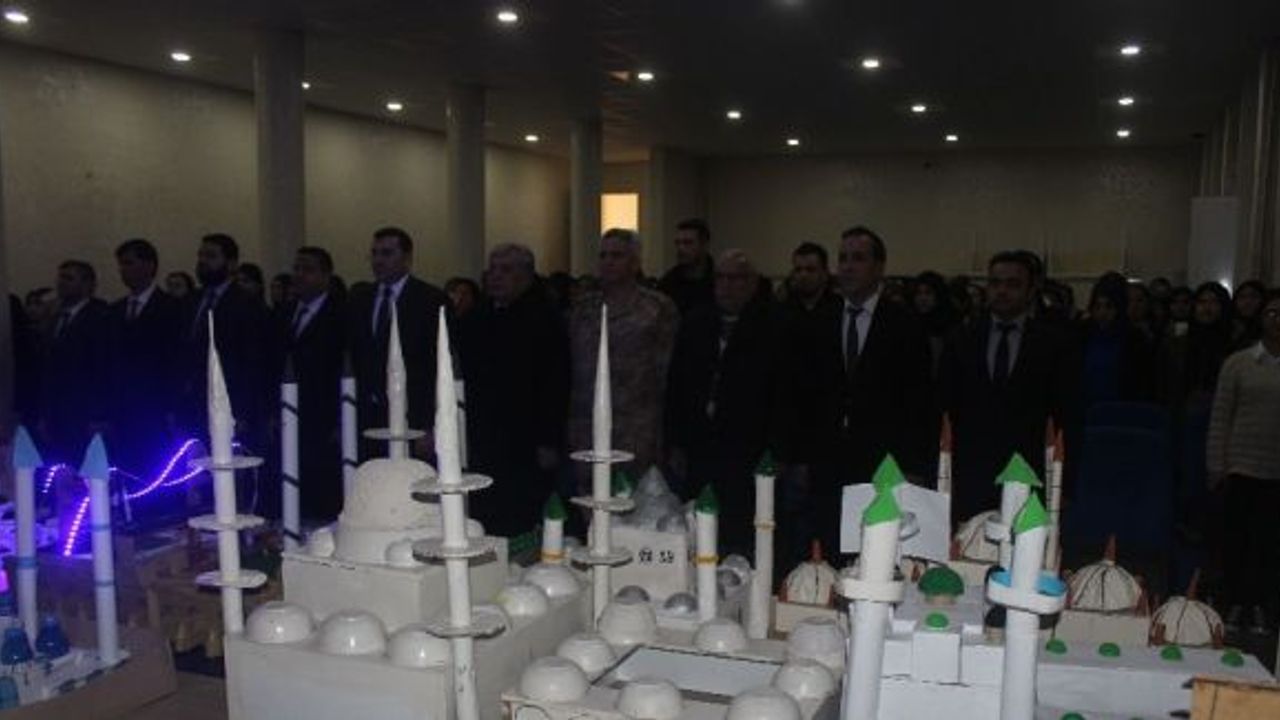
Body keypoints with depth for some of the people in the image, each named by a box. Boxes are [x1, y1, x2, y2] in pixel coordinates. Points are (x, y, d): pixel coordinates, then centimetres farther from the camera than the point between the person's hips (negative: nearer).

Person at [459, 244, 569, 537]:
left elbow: (556, 384, -9)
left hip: (526, 449, -5)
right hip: (481, 443, 5)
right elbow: (462, 378, 16)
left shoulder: (545, 319, -5)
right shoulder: (474, 320, 13)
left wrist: (549, 444, -13)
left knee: (523, 528, -2)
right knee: (483, 524, 5)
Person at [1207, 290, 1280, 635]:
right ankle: (1235, 603, 18)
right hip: (1242, 467, 0)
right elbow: (1220, 417, 2)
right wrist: (1216, 467, -1)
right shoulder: (1237, 363, 2)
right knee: (1237, 537, 5)